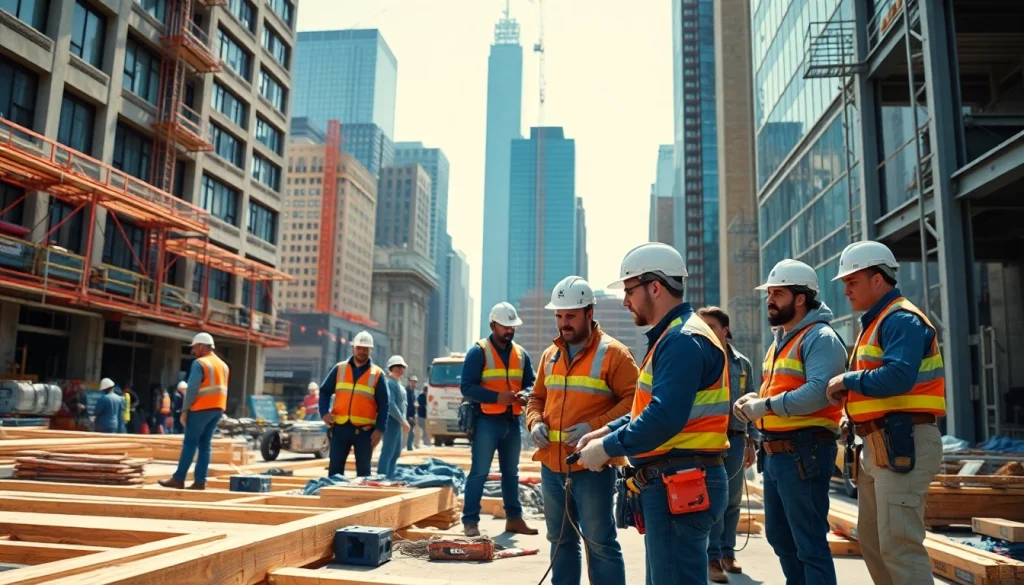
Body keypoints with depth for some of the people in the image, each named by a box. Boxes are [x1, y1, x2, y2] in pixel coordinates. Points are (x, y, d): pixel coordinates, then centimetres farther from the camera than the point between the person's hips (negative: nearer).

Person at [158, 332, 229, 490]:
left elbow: (191, 389, -13)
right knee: (205, 445, 7)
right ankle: (200, 481, 4)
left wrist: (185, 410, -9)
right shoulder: (223, 365, 17)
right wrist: (218, 409, 14)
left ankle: (178, 479, 2)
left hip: (202, 409, -7)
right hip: (218, 409, 7)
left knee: (190, 443, -1)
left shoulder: (200, 363, -8)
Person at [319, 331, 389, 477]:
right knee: (335, 468, 6)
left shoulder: (377, 374, 0)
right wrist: (324, 412, -4)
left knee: (363, 470, 8)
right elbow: (324, 391, 13)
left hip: (365, 431, -2)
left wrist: (380, 429, -8)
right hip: (340, 428, 2)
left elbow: (383, 405, 0)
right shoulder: (339, 369, 7)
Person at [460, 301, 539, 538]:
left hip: (512, 421, 6)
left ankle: (514, 518, 24)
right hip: (486, 421, -6)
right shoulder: (478, 352, -7)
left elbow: (531, 383, 13)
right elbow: (467, 387, -13)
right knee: (479, 472, -3)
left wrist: (525, 395, -11)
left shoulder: (521, 354, 11)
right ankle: (470, 521, 4)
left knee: (511, 472, 14)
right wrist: (498, 396, -23)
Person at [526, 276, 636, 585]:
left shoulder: (612, 353, -7)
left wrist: (596, 427, -22)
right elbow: (537, 397, 20)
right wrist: (535, 422, -1)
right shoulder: (550, 354, 12)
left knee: (600, 542, 2)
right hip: (552, 464, 6)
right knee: (561, 539, 18)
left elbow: (634, 400, -12)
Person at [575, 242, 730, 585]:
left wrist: (608, 448, -17)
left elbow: (664, 417, -27)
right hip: (671, 484, 11)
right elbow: (648, 406, 22)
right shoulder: (672, 337, 18)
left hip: (680, 486, -11)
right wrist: (608, 431, 9)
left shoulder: (683, 340, -17)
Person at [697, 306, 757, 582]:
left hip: (735, 438, 4)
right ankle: (713, 557, 4)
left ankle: (727, 552, 25)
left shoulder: (742, 363, 8)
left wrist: (750, 442, 11)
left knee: (732, 499, 11)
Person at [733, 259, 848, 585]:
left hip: (804, 452, -10)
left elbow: (818, 392, -27)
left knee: (809, 543, -2)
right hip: (775, 452, 10)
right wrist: (752, 401, 3)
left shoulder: (820, 338, -12)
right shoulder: (781, 340, 18)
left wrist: (766, 405, -22)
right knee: (779, 536, 20)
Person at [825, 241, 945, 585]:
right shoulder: (876, 322, 20)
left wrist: (847, 380, -14)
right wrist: (853, 415, 7)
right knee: (871, 540, 16)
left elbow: (897, 377, -28)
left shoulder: (902, 319, -12)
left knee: (899, 545, -8)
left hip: (902, 444, -11)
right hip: (878, 446, 11)